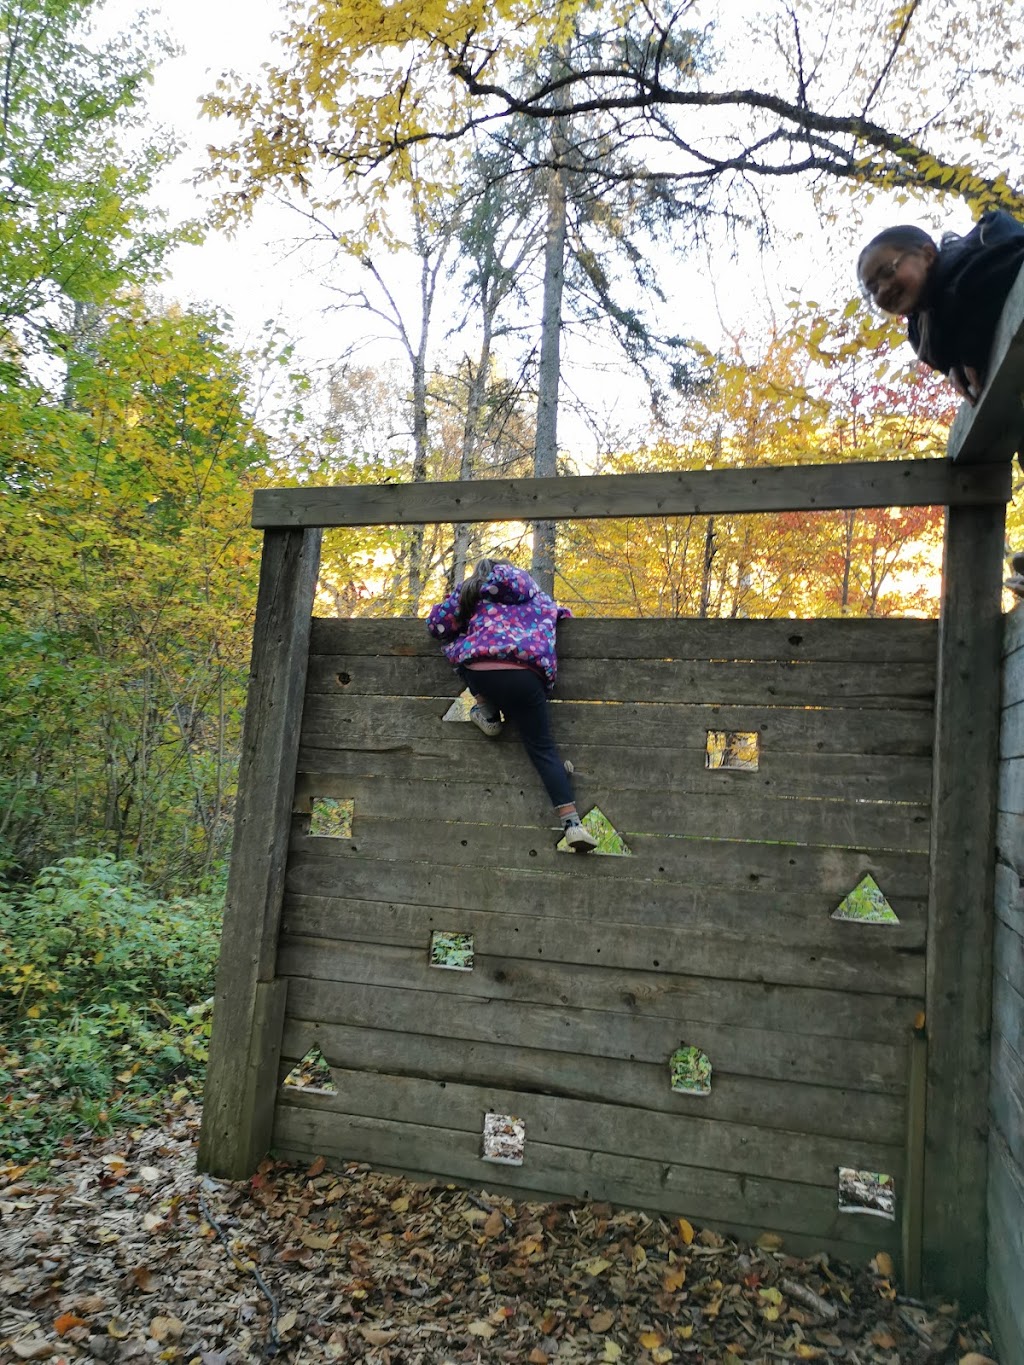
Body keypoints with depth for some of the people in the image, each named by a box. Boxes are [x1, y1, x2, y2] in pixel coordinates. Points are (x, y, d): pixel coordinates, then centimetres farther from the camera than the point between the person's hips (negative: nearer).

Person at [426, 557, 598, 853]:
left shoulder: (473, 591, 24)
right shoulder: (538, 597, 30)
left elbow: (437, 623, 24)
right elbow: (564, 615, 40)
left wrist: (461, 638, 41)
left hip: (478, 673, -1)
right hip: (526, 677, 2)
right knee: (543, 749, 6)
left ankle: (486, 710, 17)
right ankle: (572, 823, -5)